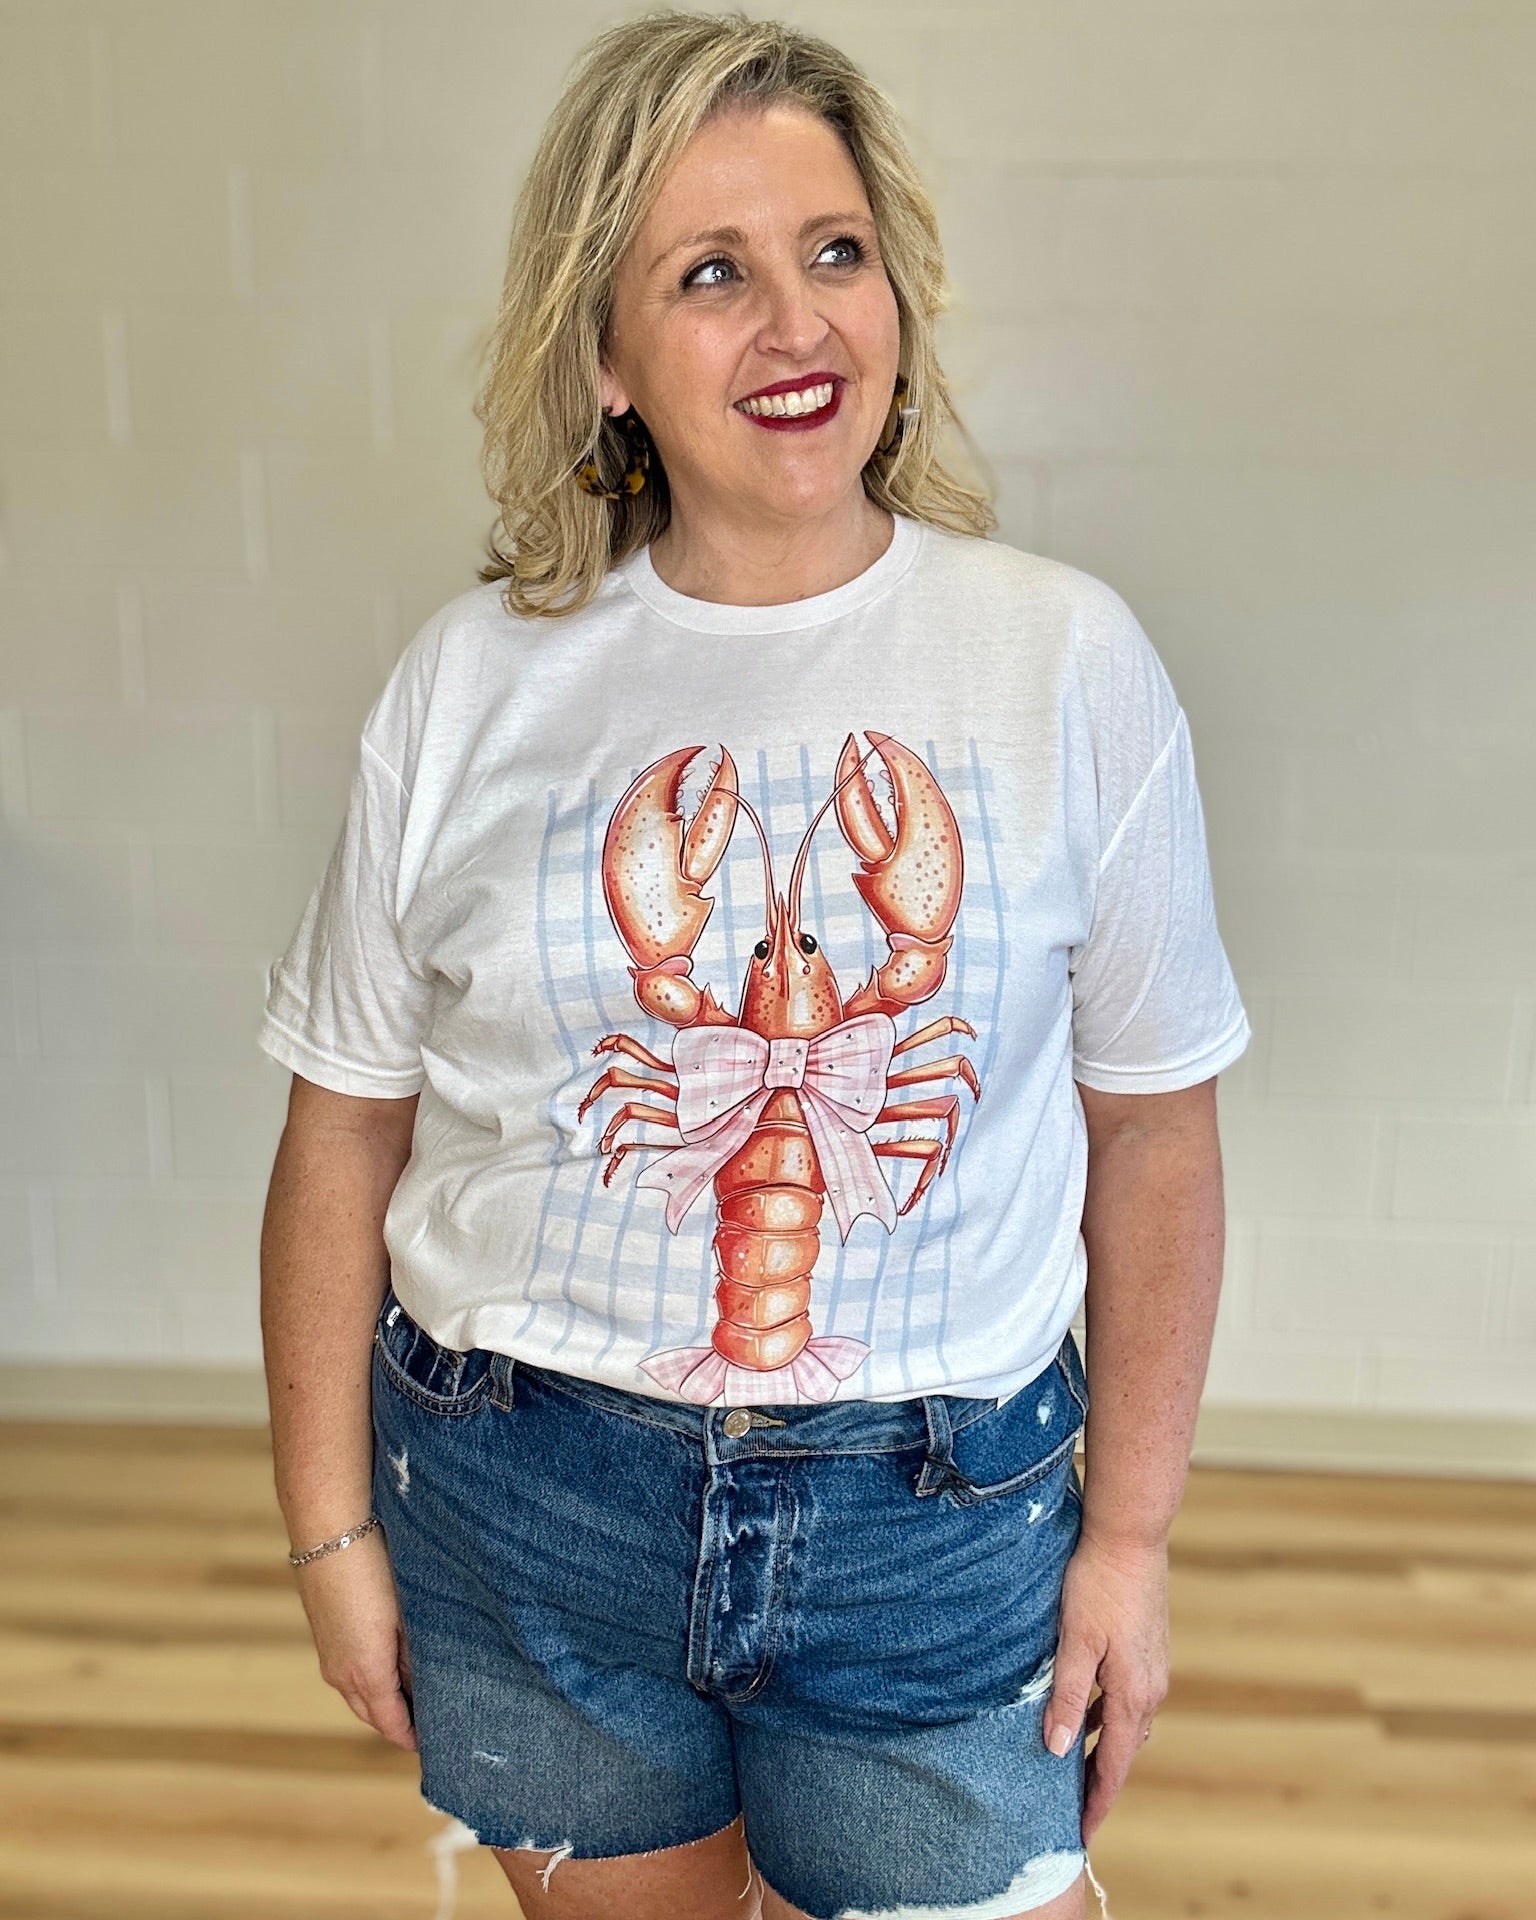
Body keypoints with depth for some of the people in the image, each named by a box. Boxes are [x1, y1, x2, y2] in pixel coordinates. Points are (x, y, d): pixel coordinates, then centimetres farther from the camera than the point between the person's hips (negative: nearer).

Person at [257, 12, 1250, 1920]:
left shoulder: (1068, 662, -7)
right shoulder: (473, 685, -5)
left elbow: (1150, 1130, -3)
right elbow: (344, 1130, 0)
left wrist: (1131, 1537, -1)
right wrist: (331, 1529, 2)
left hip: (939, 1522, -1)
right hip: (526, 1504, 2)